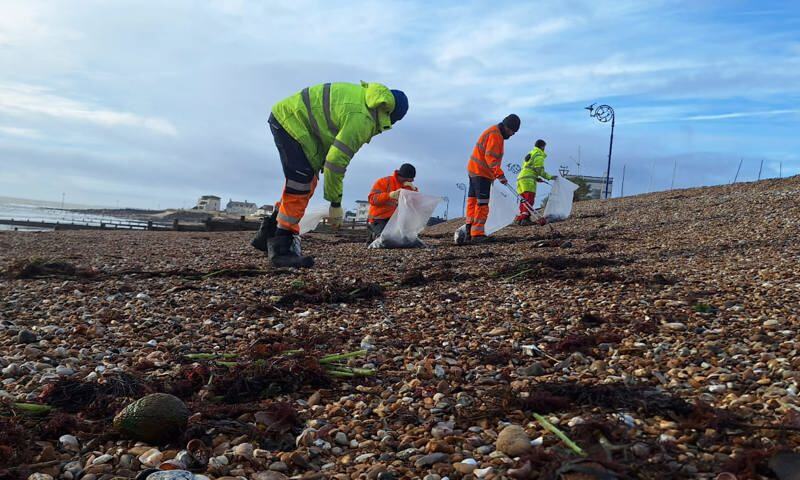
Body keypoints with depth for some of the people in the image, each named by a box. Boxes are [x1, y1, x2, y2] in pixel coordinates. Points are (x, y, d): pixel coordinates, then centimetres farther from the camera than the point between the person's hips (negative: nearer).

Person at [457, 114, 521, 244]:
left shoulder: (494, 132, 17)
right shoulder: (495, 135, -16)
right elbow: (491, 157, -24)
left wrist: (496, 173, 25)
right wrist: (500, 174, -27)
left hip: (474, 170, 11)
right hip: (481, 172, -11)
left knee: (473, 202, 10)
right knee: (482, 203, -11)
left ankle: (469, 233, 14)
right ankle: (477, 234, -11)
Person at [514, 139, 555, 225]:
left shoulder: (530, 154, 27)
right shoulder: (539, 156, -2)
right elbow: (540, 171, -8)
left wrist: (536, 178, 24)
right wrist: (550, 177, 3)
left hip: (520, 177, 9)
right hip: (528, 179, -9)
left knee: (524, 200, 12)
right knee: (529, 200, -15)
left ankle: (519, 218, 13)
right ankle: (525, 218, -27)